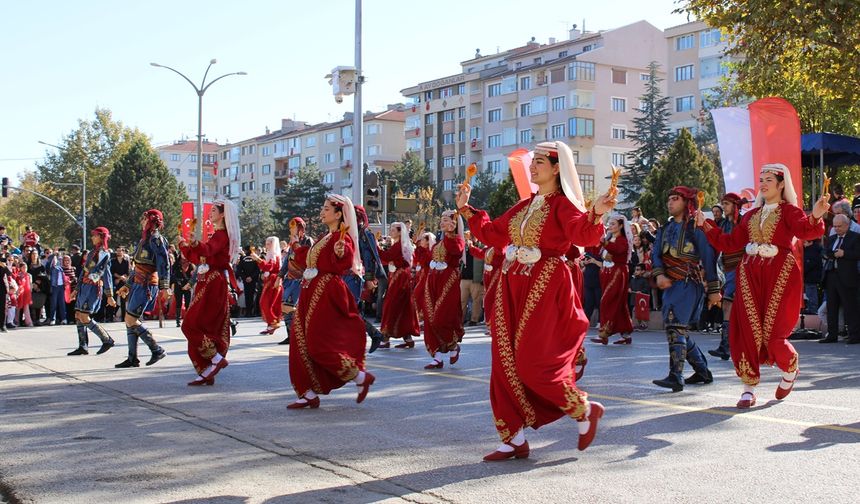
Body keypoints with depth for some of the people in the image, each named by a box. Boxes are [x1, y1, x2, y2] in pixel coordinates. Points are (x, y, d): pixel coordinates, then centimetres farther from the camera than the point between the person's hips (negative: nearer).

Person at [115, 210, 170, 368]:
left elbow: (164, 264, -18)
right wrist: (127, 286, 27)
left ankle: (157, 350, -4)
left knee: (131, 320, -11)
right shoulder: (143, 240, 19)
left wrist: (164, 287, -25)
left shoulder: (156, 239, -10)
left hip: (147, 286, -9)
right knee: (130, 321, 8)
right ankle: (132, 358, 12)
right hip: (137, 284, 9)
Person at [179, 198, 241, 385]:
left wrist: (195, 243, -44)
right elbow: (197, 258, 27)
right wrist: (184, 245, 25)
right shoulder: (217, 235, 20)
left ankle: (217, 358, -8)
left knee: (191, 325, -11)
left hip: (213, 285, -10)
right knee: (208, 327, 7)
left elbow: (207, 250, -32)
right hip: (207, 284, 10)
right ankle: (207, 373, 9)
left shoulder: (222, 235, -10)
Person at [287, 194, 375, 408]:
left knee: (319, 344, -10)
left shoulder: (342, 238, -11)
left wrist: (341, 254, -43)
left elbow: (343, 265, -25)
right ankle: (309, 394, 10)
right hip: (312, 292, 10)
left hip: (327, 294, -10)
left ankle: (362, 377, 4)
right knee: (301, 343, 6)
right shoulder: (326, 238, 18)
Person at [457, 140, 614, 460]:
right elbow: (491, 234, 23)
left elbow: (583, 235, -26)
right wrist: (466, 209, 23)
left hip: (545, 288, -8)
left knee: (533, 364, -8)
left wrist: (595, 215, -44)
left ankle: (586, 410, 15)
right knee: (505, 364, 5)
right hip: (512, 287, 8)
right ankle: (514, 440, 12)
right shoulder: (524, 206, 15)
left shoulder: (563, 205, -7)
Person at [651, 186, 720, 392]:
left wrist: (713, 290, -6)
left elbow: (708, 258, -5)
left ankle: (675, 377, -20)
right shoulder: (665, 228, 16)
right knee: (678, 329, 13)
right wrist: (659, 275, -13)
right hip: (670, 284, 8)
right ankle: (702, 371, 25)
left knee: (675, 326, -18)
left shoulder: (695, 227, -5)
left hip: (688, 283, -8)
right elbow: (656, 254, 8)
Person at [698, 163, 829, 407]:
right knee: (747, 330, -2)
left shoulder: (789, 211, -1)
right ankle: (749, 389, 7)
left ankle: (790, 370, 27)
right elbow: (730, 242, 17)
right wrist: (706, 226, 12)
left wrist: (815, 217, -42)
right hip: (750, 274, 5)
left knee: (772, 333, -7)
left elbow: (805, 231, -21)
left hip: (779, 275, -5)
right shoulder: (751, 215, 16)